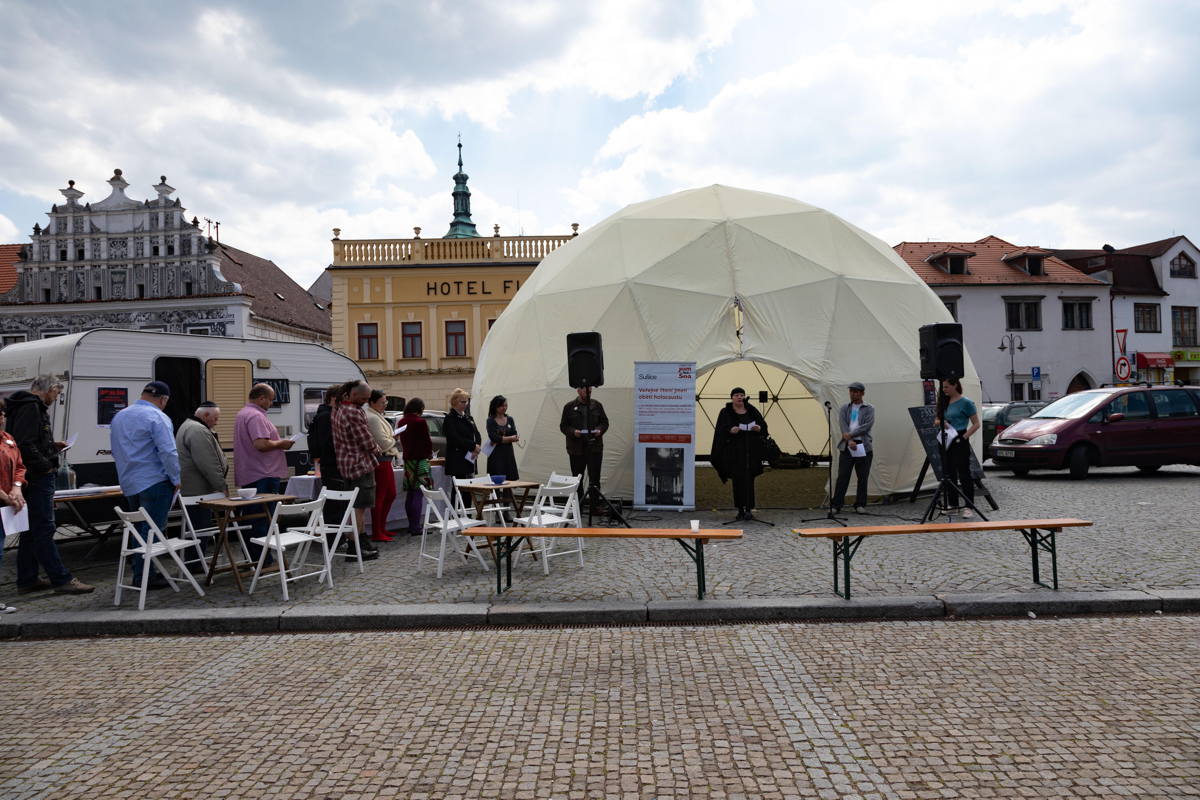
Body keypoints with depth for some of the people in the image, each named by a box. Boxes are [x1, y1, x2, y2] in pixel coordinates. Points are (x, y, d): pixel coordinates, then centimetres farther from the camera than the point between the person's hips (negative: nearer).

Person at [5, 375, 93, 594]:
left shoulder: (32, 407, 19)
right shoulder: (31, 408, -14)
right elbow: (25, 444, -24)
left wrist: (53, 445, 20)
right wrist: (45, 466, -18)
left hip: (34, 478, 11)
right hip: (37, 478, -11)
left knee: (31, 530, 14)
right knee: (44, 529, -9)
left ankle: (27, 580, 21)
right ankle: (62, 580, -8)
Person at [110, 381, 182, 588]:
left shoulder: (119, 416, 14)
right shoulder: (157, 417, -13)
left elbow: (116, 451, 23)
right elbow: (168, 452, -19)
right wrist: (175, 479, -10)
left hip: (129, 483, 8)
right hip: (154, 482, -8)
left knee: (140, 529, 18)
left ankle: (139, 571, 23)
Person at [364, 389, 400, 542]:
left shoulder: (377, 416, 16)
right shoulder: (373, 418, -17)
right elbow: (384, 443, -19)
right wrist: (394, 438, -1)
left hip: (386, 460, 10)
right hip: (380, 461, -10)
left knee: (390, 495, 17)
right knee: (379, 497, -4)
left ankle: (381, 528, 26)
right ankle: (376, 534, 3)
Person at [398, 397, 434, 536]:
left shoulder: (402, 422, 7)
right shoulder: (420, 422, -13)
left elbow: (402, 441, 12)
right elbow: (427, 441, -9)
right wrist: (430, 454, 8)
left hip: (407, 460, 7)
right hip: (420, 460, -7)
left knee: (410, 494, 12)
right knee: (418, 494, -6)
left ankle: (411, 525, 19)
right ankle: (415, 527, -6)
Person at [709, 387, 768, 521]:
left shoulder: (752, 411, 10)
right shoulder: (725, 413, 3)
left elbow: (764, 425, 11)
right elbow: (720, 430, -5)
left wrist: (759, 428, -11)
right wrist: (730, 430, -23)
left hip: (750, 451, 1)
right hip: (734, 451, -1)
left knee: (748, 479, -4)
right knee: (737, 480, 2)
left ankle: (748, 509, -5)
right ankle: (740, 509, 10)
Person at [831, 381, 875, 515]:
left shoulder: (869, 408, 7)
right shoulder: (844, 409, 13)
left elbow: (867, 425, -8)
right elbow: (843, 425, -2)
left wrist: (851, 434, -16)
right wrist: (849, 441, -17)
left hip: (863, 446, -1)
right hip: (847, 446, 1)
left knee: (862, 478, 4)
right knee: (842, 477, -2)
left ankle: (860, 505, 14)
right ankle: (836, 505, 0)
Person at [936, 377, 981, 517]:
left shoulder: (965, 402, -8)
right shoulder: (944, 402, 11)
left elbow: (976, 424, -8)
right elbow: (938, 420, 19)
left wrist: (964, 437, -17)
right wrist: (941, 422, -4)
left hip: (960, 442, -7)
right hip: (946, 442, 7)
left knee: (964, 474, -4)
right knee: (949, 474, 11)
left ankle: (969, 507, 0)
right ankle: (952, 504, 21)